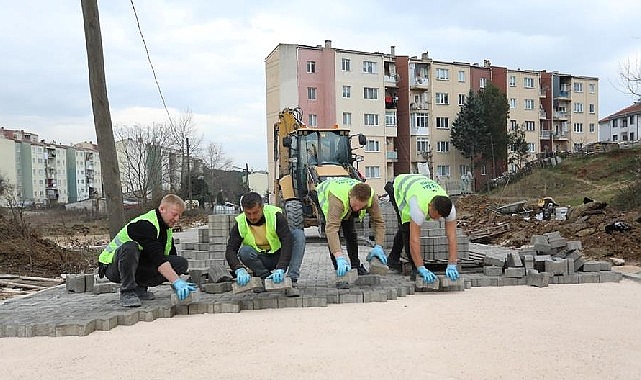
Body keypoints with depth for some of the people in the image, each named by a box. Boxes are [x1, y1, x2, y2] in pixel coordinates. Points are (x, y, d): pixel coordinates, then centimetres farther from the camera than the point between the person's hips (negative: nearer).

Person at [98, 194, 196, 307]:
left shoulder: (166, 228, 5)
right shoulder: (145, 225, -24)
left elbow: (172, 257, 7)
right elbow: (157, 258, -35)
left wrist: (179, 282, -5)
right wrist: (176, 281, -41)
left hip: (139, 267, 7)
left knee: (182, 263, -10)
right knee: (130, 247, -41)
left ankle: (139, 288, -3)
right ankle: (127, 292, -23)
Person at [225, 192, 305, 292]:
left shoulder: (275, 215, -21)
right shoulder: (240, 224, -15)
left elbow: (287, 241, -30)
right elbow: (230, 251, -19)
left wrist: (280, 269, -43)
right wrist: (240, 269, -40)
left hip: (279, 255, -1)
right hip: (261, 260, 1)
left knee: (298, 233, -26)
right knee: (244, 251, -30)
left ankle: (292, 280, -30)